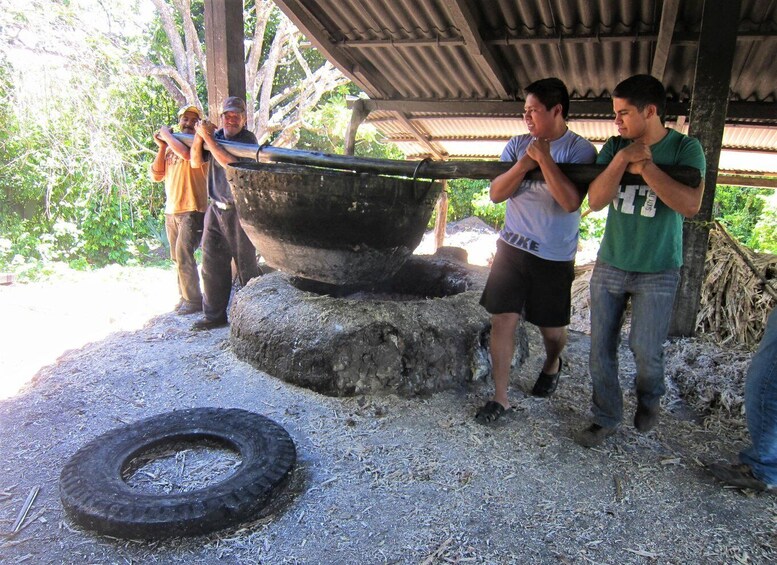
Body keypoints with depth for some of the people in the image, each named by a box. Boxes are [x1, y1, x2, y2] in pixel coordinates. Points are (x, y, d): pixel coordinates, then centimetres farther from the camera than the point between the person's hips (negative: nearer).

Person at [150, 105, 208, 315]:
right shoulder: (170, 148, 14)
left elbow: (185, 152, -29)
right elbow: (156, 176, 8)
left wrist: (167, 134, -12)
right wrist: (162, 147, 0)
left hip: (192, 210, -7)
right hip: (171, 211, 7)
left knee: (184, 254, -12)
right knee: (177, 258, 11)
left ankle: (194, 300, -4)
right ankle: (184, 297, 22)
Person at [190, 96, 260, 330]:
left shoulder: (248, 139, -7)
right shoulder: (216, 135, 11)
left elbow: (231, 163, -23)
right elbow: (196, 162, 7)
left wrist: (207, 137, -17)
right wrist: (198, 136, -7)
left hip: (239, 210, -6)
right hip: (216, 209, 6)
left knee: (246, 265, 0)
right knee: (212, 263, 8)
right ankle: (214, 315, 19)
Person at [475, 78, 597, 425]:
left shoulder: (580, 150, -7)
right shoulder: (517, 145, 4)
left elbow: (570, 202, -20)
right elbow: (496, 193, -3)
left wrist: (545, 158, -22)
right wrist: (525, 162, -17)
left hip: (554, 257, -2)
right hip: (512, 248, 3)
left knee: (552, 328, 12)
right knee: (502, 320, -4)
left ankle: (552, 365, 46)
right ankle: (500, 398, 8)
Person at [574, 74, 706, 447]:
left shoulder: (684, 148, -7)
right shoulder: (615, 147, 1)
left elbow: (690, 205, -20)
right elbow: (595, 201, -8)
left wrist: (645, 166, -21)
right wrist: (622, 160, -19)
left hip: (658, 271, -3)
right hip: (610, 265, 3)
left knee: (646, 350, -2)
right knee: (601, 349, 6)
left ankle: (649, 398, 32)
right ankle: (606, 418, 24)